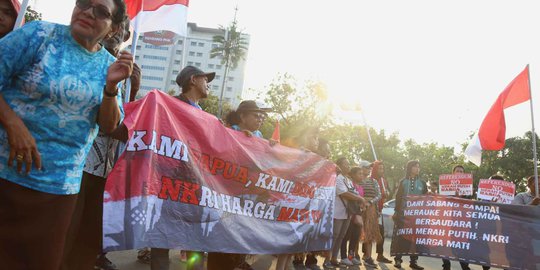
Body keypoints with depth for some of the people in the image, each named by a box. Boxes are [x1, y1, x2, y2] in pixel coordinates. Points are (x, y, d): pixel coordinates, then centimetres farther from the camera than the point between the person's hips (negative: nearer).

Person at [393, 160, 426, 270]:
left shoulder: (422, 183, 10)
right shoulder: (403, 182, 5)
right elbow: (398, 197, 2)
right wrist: (397, 212, -6)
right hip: (404, 212, -2)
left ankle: (413, 261, 11)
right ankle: (398, 259, 6)